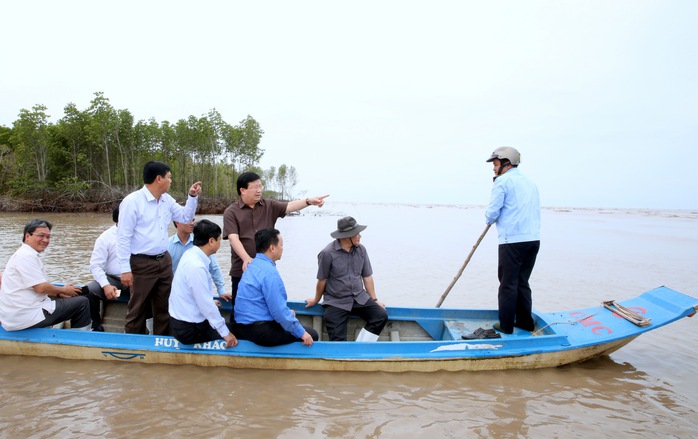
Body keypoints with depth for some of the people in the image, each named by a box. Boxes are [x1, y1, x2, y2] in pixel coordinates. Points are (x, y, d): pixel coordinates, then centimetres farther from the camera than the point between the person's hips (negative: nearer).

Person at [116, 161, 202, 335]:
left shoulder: (167, 199, 7)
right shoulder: (132, 201, -13)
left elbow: (185, 217, 20)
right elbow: (123, 237, -14)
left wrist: (192, 197, 4)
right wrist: (125, 269, -17)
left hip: (164, 261, 7)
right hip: (142, 264, -7)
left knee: (164, 308, 16)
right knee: (137, 310, 4)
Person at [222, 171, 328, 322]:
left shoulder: (269, 206, 6)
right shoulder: (231, 212, -4)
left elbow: (289, 206, -9)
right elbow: (233, 238, -14)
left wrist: (309, 201, -26)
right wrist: (246, 259, -28)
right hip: (242, 269, -3)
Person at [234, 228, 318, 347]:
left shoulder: (253, 265, 11)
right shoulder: (269, 272, -20)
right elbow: (278, 310, -22)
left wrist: (287, 312, 23)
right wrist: (301, 333, -14)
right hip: (261, 331, -10)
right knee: (311, 335, -5)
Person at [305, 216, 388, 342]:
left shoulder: (361, 250, 0)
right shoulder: (327, 253, -15)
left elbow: (367, 276, 8)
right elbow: (322, 281, -2)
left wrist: (374, 299, 11)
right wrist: (316, 300, 11)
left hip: (360, 297, 4)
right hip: (336, 302, -4)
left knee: (381, 316, -17)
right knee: (338, 340, -16)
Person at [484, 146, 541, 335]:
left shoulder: (502, 181, -4)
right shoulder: (530, 182, 20)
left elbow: (491, 213, -10)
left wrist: (489, 219, 13)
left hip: (513, 241, -7)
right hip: (534, 239, 7)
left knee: (508, 284, 1)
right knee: (522, 282, 17)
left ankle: (506, 325, 8)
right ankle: (525, 321, 22)